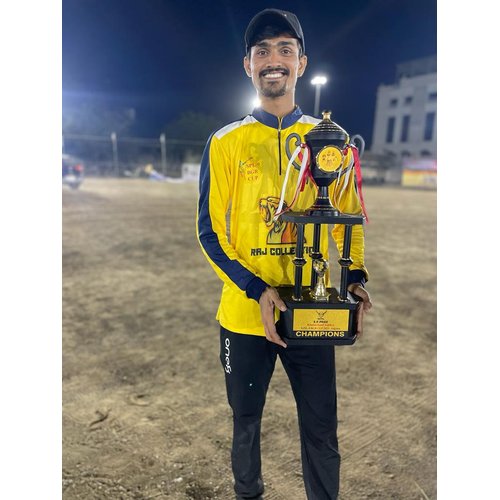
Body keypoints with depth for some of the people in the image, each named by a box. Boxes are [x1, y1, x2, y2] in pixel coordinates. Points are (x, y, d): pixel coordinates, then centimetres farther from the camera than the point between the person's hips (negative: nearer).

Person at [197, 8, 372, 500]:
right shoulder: (226, 142, -1)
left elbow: (349, 219, 8)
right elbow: (210, 230, -3)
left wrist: (356, 278, -9)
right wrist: (255, 291, -15)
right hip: (245, 312, 0)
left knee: (321, 429, 13)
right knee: (246, 421, 19)